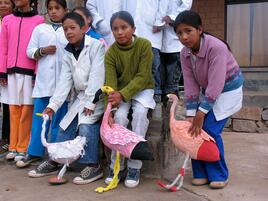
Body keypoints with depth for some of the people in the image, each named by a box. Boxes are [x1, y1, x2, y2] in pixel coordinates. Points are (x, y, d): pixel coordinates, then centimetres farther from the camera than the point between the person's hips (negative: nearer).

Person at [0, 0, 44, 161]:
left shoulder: (38, 20, 1)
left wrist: (37, 73, -7)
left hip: (29, 72, -3)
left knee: (26, 110, 0)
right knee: (14, 109, 8)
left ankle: (22, 148, 8)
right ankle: (13, 147, 16)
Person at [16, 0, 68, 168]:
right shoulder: (40, 28, 10)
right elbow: (30, 51, 10)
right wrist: (42, 51, -10)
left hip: (63, 80, -1)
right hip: (43, 79, 1)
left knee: (59, 118, 5)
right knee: (39, 117, 6)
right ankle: (34, 152, 15)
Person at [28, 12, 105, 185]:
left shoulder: (96, 46, -11)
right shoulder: (68, 54, 9)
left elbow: (97, 76, -17)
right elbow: (65, 81, 3)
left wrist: (91, 103, -20)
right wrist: (53, 104, -7)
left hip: (97, 96, -7)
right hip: (81, 96, 7)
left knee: (86, 125, -23)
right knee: (65, 126, 5)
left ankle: (93, 166, -11)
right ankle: (54, 162, 20)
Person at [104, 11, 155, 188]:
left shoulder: (144, 45, -16)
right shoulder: (111, 52, -12)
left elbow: (142, 77, -20)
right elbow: (110, 83, -18)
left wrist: (123, 94, -32)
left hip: (143, 89, -1)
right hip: (121, 92, 1)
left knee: (140, 113, -29)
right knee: (119, 116, -25)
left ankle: (135, 166, -19)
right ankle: (116, 165, -10)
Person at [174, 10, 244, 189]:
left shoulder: (216, 48, -31)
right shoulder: (185, 53, -11)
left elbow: (216, 84, -31)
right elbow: (190, 84, -9)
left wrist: (201, 113, -29)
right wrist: (191, 114, -15)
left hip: (227, 90, -6)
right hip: (207, 91, 6)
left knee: (210, 130, -14)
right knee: (196, 130, -3)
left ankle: (219, 175, 4)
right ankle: (201, 173, 12)